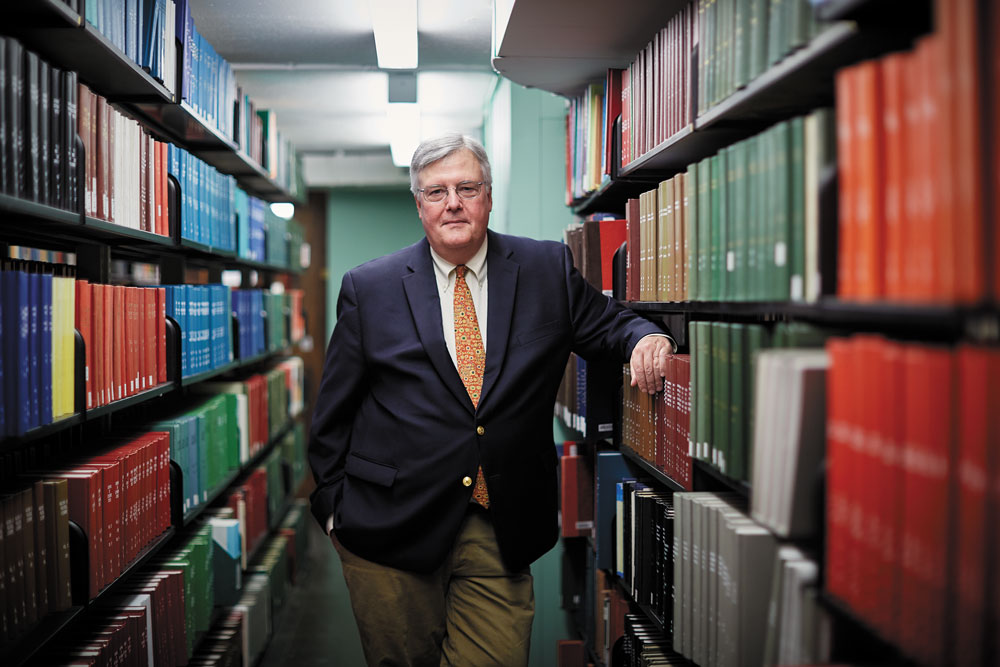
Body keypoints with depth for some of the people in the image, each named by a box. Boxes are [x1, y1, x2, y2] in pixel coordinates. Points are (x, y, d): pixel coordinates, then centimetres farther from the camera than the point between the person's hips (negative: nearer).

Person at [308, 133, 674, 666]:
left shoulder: (548, 270, 5)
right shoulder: (369, 288, 3)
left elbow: (606, 324, 12)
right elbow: (334, 408, 6)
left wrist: (644, 338, -12)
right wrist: (333, 502, 5)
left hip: (502, 531, 1)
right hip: (391, 525, 0)